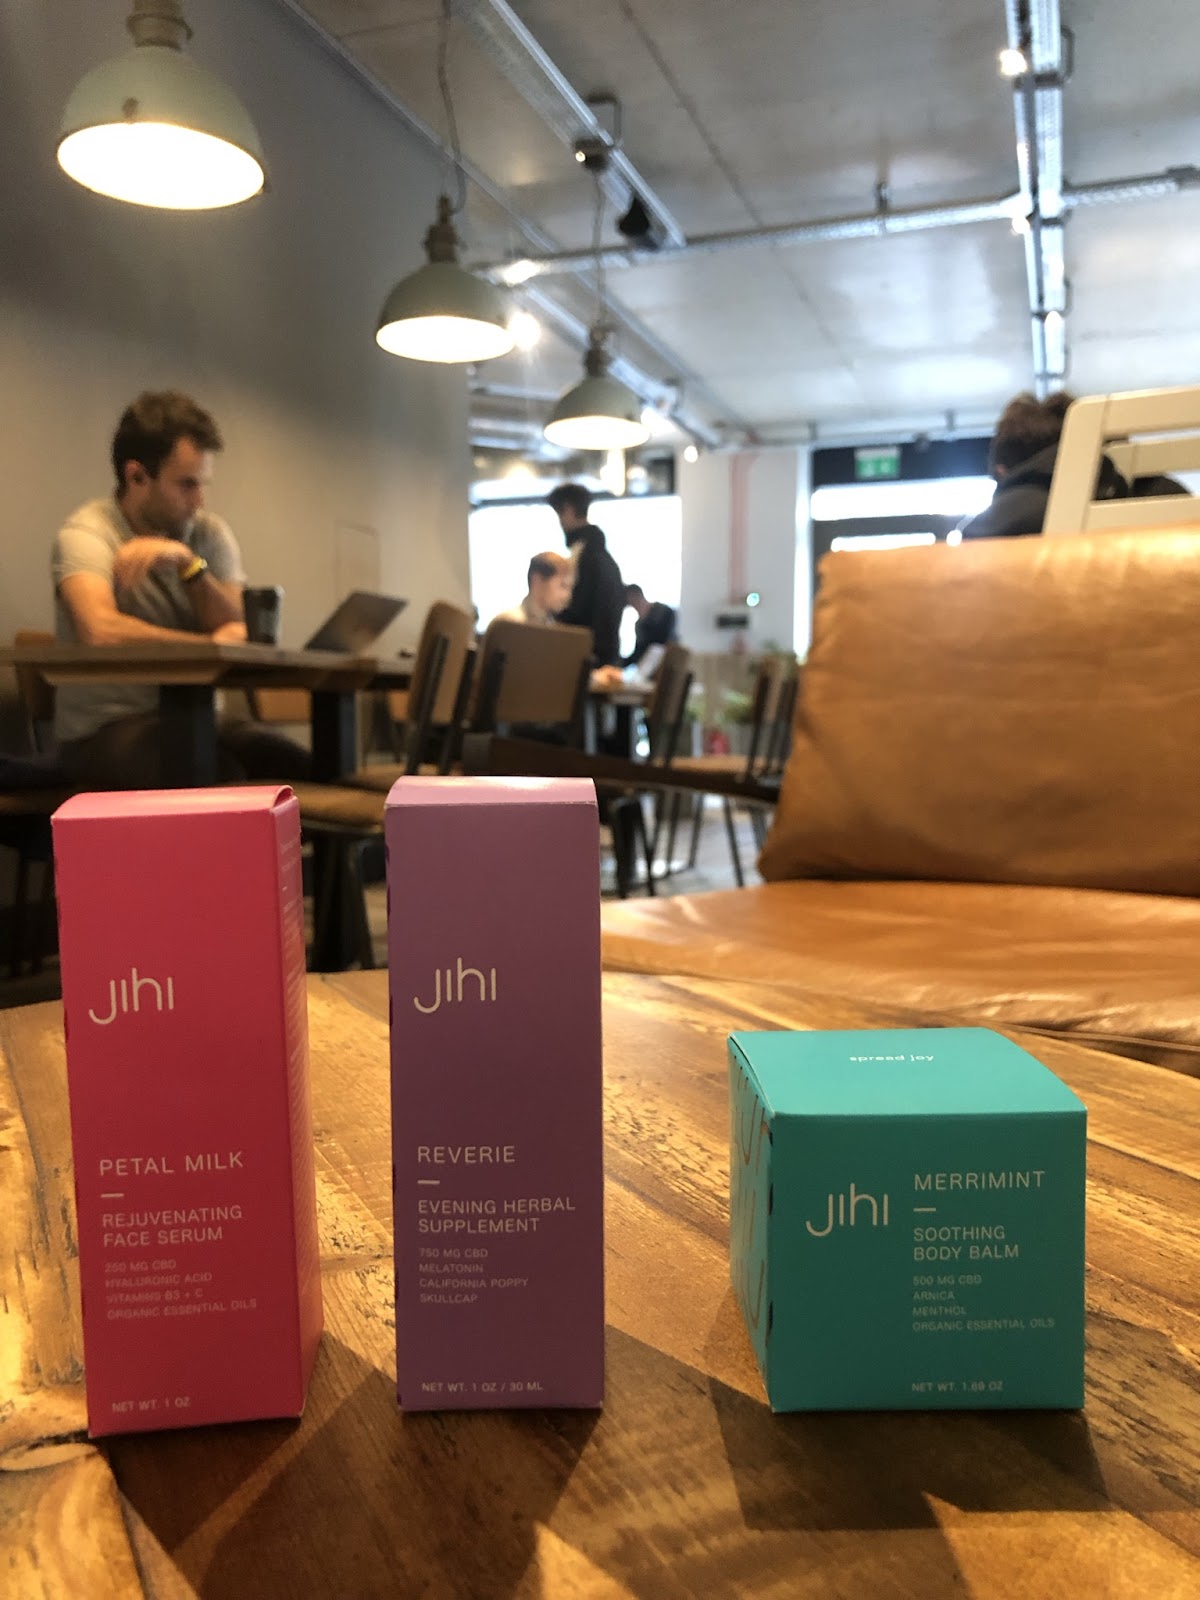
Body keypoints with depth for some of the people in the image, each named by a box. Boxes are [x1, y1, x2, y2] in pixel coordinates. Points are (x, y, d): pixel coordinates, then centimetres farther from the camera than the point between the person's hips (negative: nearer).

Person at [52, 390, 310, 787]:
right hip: (104, 730, -5)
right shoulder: (86, 533, -8)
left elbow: (241, 633, -4)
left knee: (299, 768, -21)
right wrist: (209, 644, -18)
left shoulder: (211, 533, 8)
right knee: (220, 777, -34)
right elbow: (101, 631, -28)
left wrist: (188, 563, -18)